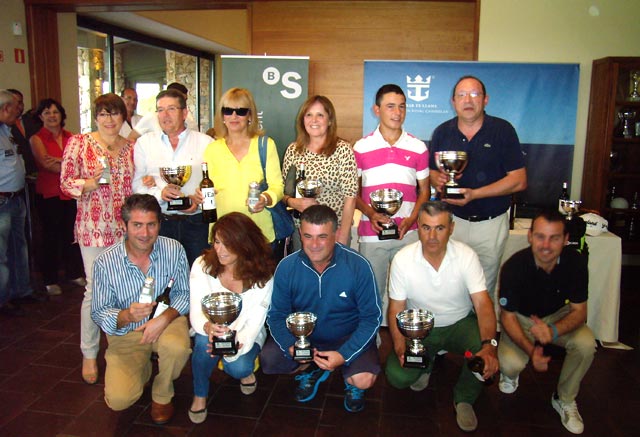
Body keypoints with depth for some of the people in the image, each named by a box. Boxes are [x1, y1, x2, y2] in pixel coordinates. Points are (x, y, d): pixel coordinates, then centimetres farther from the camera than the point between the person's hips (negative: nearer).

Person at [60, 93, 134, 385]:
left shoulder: (131, 148, 10)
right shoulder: (79, 143, 0)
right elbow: (65, 182, -2)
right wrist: (89, 183, -19)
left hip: (127, 227, 4)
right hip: (94, 227, -3)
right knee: (96, 289, -1)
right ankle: (89, 354, 17)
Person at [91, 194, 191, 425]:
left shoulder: (174, 250, -15)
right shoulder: (105, 262, -16)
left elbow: (183, 293, -6)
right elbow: (99, 313, -9)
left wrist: (164, 318, -26)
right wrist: (126, 316, -32)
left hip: (165, 320, 0)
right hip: (126, 332, 0)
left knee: (177, 346, -35)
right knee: (119, 399, -17)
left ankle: (162, 395, 1)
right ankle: (144, 368, 21)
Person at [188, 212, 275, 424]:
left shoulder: (263, 275, -18)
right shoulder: (202, 265, -16)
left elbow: (254, 321, -21)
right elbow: (196, 311, -20)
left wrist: (237, 344, -42)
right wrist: (208, 327, -45)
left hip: (245, 335, -1)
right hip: (209, 333, 1)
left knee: (238, 367, -31)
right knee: (205, 341, -34)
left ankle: (245, 371, 10)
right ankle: (199, 395, -5)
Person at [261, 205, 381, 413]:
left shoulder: (358, 266, -21)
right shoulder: (286, 267, -14)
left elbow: (372, 317, -15)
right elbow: (277, 314, -5)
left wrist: (344, 355, -26)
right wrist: (291, 346, -25)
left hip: (348, 338, -2)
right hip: (303, 335, 3)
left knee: (364, 380, -27)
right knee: (268, 360, -19)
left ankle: (351, 381, 13)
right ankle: (312, 370, 12)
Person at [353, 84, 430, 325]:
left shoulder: (418, 148, 5)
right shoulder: (361, 148, 2)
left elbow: (424, 191, 9)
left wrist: (411, 219, -9)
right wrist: (370, 213, -13)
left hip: (408, 233, 1)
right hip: (371, 233, -1)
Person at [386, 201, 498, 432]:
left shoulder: (466, 255, -17)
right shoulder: (402, 259, -17)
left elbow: (482, 303, -23)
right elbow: (397, 308, -11)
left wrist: (489, 345, -39)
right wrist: (400, 346, -27)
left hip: (460, 324, 0)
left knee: (487, 353, -30)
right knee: (397, 375, -20)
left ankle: (464, 398, 3)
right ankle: (426, 362, 18)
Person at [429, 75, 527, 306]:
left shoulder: (503, 130, -5)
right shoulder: (442, 132, 4)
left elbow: (519, 180, -9)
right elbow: (431, 172, 12)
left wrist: (474, 194, -18)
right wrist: (438, 180, -13)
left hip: (491, 223, -2)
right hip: (452, 220, 2)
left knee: (484, 291, 9)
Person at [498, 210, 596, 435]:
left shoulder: (575, 262, -21)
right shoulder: (514, 266, -28)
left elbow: (579, 311, -14)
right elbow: (508, 316, -18)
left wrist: (554, 331, -36)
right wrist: (530, 350, -35)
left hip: (558, 316, 2)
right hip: (521, 318, -2)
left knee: (586, 344, -27)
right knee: (510, 363, -27)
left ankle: (565, 400, 0)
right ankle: (511, 374, 15)